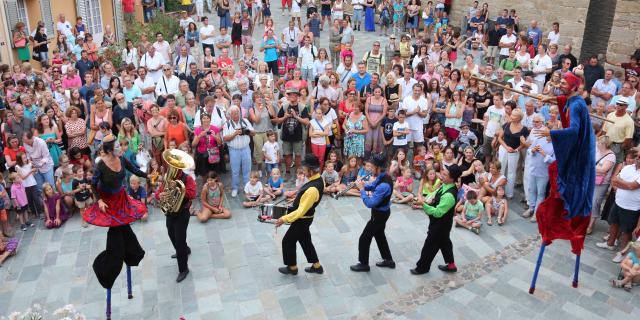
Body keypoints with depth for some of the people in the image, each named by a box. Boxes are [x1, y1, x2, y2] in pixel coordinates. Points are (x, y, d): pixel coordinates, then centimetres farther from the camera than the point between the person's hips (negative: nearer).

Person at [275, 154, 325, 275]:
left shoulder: (312, 189, -36)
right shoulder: (319, 179, -7)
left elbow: (301, 211, -30)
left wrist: (284, 219, -23)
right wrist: (298, 198, 18)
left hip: (302, 219, -9)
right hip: (306, 217, 9)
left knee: (288, 241, 12)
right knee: (305, 241, 24)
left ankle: (292, 267, 33)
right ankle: (317, 266, 36)